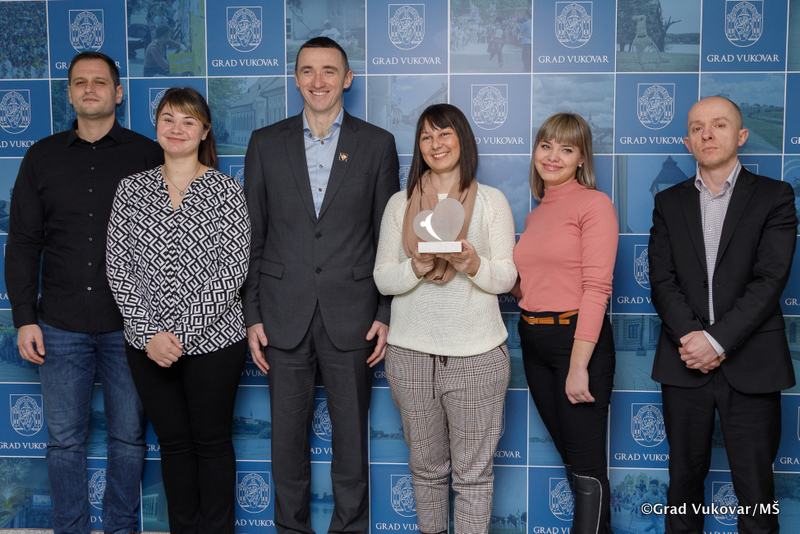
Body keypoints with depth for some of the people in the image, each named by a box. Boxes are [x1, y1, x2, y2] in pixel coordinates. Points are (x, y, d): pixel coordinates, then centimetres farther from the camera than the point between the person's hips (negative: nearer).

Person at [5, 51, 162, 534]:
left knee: (129, 436, 9)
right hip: (60, 326, 2)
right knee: (65, 439, 9)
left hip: (129, 324, -1)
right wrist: (25, 318, 2)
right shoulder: (42, 158, 8)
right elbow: (23, 243, 8)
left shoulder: (147, 155, 2)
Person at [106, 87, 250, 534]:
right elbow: (118, 267, 0)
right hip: (147, 344, 3)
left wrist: (182, 332, -17)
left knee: (212, 441, 10)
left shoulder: (227, 190, -5)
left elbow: (233, 271, -12)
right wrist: (148, 333, -10)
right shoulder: (132, 188, 4)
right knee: (173, 441, 15)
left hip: (213, 341, -3)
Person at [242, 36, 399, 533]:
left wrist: (386, 314, -2)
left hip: (351, 315, -1)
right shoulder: (266, 143, 7)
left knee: (351, 436, 8)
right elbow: (251, 237, 7)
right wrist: (252, 315, 2)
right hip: (284, 316, 1)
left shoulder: (377, 144, 4)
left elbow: (388, 237, 4)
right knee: (287, 437, 10)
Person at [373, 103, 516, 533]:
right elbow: (382, 278, 5)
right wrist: (416, 269, -16)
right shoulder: (400, 203, 10)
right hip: (411, 352, 2)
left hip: (476, 353, -1)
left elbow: (506, 278, 1)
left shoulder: (492, 200, 6)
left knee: (473, 472, 2)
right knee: (426, 466, 12)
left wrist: (474, 264, -20)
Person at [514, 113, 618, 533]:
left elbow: (597, 287, -15)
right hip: (533, 341, 8)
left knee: (587, 470, -1)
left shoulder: (595, 204, -8)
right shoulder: (534, 215, 15)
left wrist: (578, 365, -20)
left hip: (577, 339, -7)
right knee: (570, 458, 17)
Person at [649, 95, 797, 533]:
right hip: (686, 364, 2)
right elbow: (662, 281, 1)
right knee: (684, 477, 11)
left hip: (750, 365, -2)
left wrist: (718, 339, -16)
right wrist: (691, 336, -14)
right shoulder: (669, 203, 10)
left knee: (755, 487, 3)